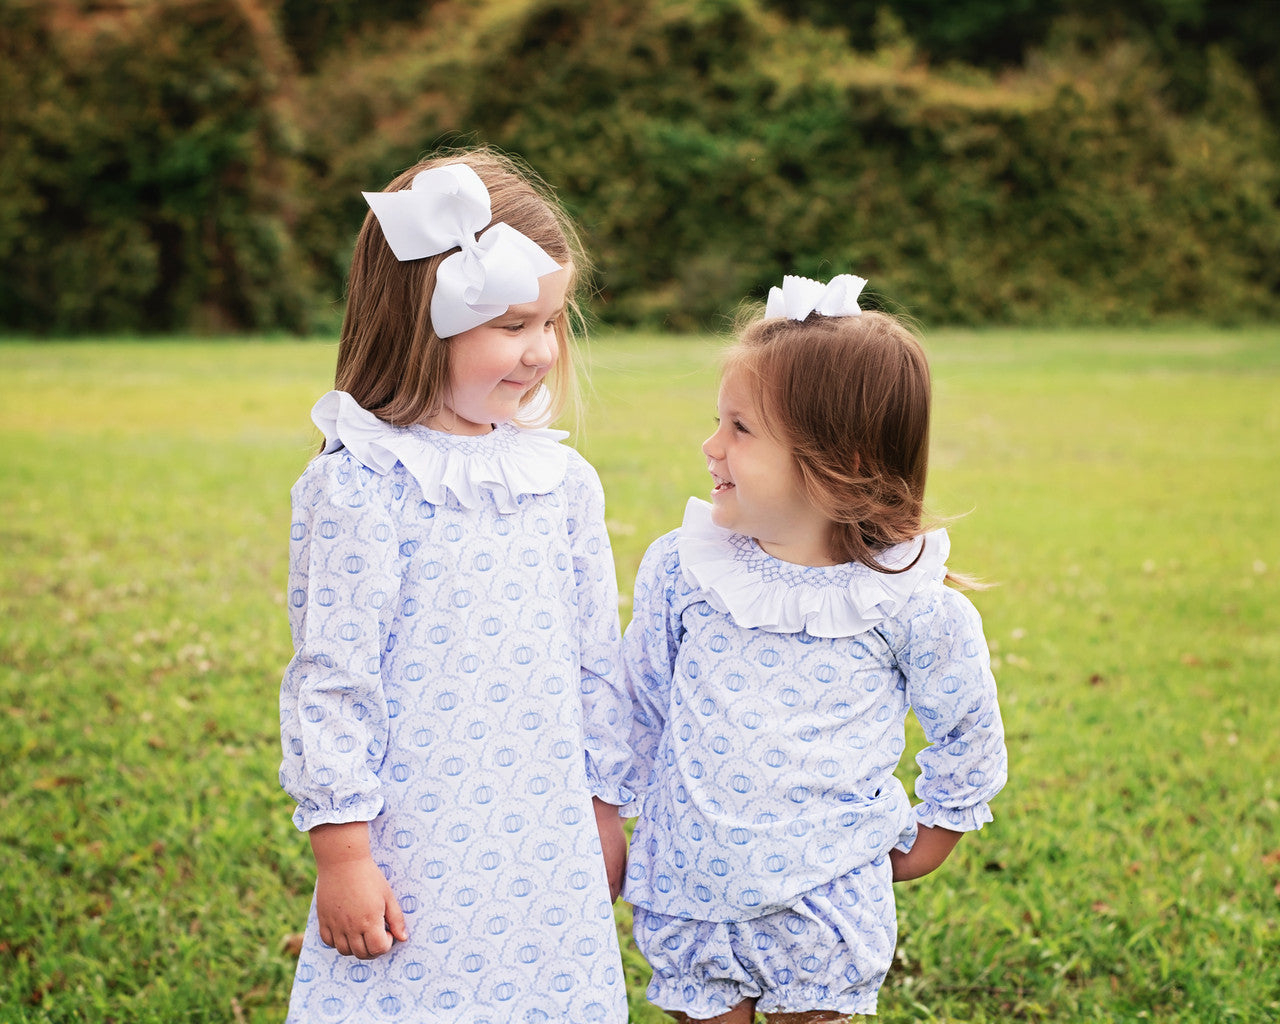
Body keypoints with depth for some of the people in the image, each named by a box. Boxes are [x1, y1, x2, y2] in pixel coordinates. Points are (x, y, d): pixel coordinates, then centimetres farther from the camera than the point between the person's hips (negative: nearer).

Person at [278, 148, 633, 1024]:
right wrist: (341, 850, -9)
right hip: (416, 850, -4)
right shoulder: (358, 487, -13)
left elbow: (598, 658, 11)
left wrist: (606, 809, 15)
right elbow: (331, 677, -11)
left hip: (549, 842, 5)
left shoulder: (564, 480, 3)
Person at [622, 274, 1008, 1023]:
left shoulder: (906, 602, -13)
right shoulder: (678, 570, -7)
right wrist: (656, 813, 14)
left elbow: (967, 730, 4)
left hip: (828, 901, -2)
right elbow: (645, 707, 8)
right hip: (690, 889, 2)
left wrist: (933, 835, 11)